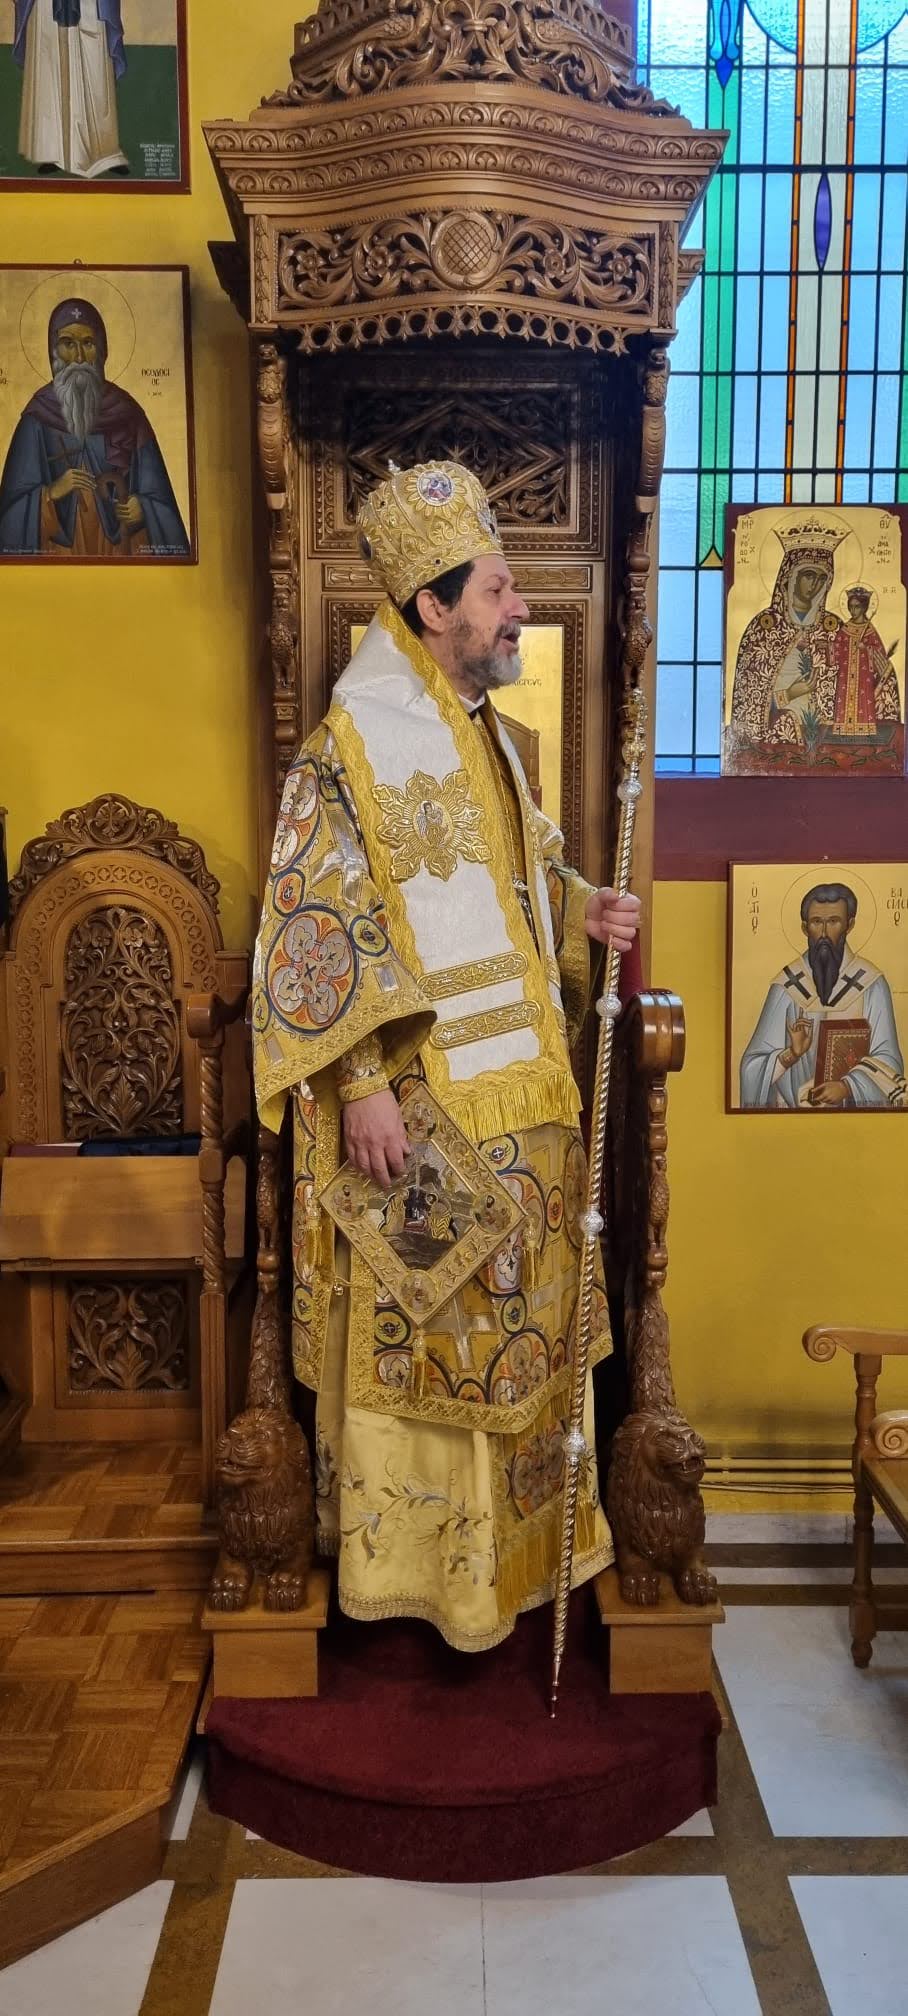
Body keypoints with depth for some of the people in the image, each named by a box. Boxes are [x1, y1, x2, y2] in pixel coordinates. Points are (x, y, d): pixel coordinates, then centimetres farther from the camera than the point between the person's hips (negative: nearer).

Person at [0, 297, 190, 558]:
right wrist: (51, 493, -20)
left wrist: (141, 509, -16)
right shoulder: (38, 416, -1)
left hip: (120, 548, 1)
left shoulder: (127, 412, 2)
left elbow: (156, 490, 2)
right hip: (62, 549, -1)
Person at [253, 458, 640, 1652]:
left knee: (516, 1323, 17)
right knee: (413, 1332, 4)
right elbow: (316, 928, -16)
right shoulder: (354, 743, -12)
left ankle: (509, 1543, 35)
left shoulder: (487, 737, 13)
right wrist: (362, 1085, -22)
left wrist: (583, 916, 1)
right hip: (419, 1106, -8)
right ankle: (408, 1563, 23)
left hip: (519, 1102, 8)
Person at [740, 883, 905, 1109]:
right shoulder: (787, 986, 0)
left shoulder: (871, 984, -1)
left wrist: (847, 1086, -16)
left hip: (856, 1106, 0)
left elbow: (887, 1059, -1)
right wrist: (791, 1054, -18)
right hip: (797, 1106, 0)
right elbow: (754, 1065, -1)